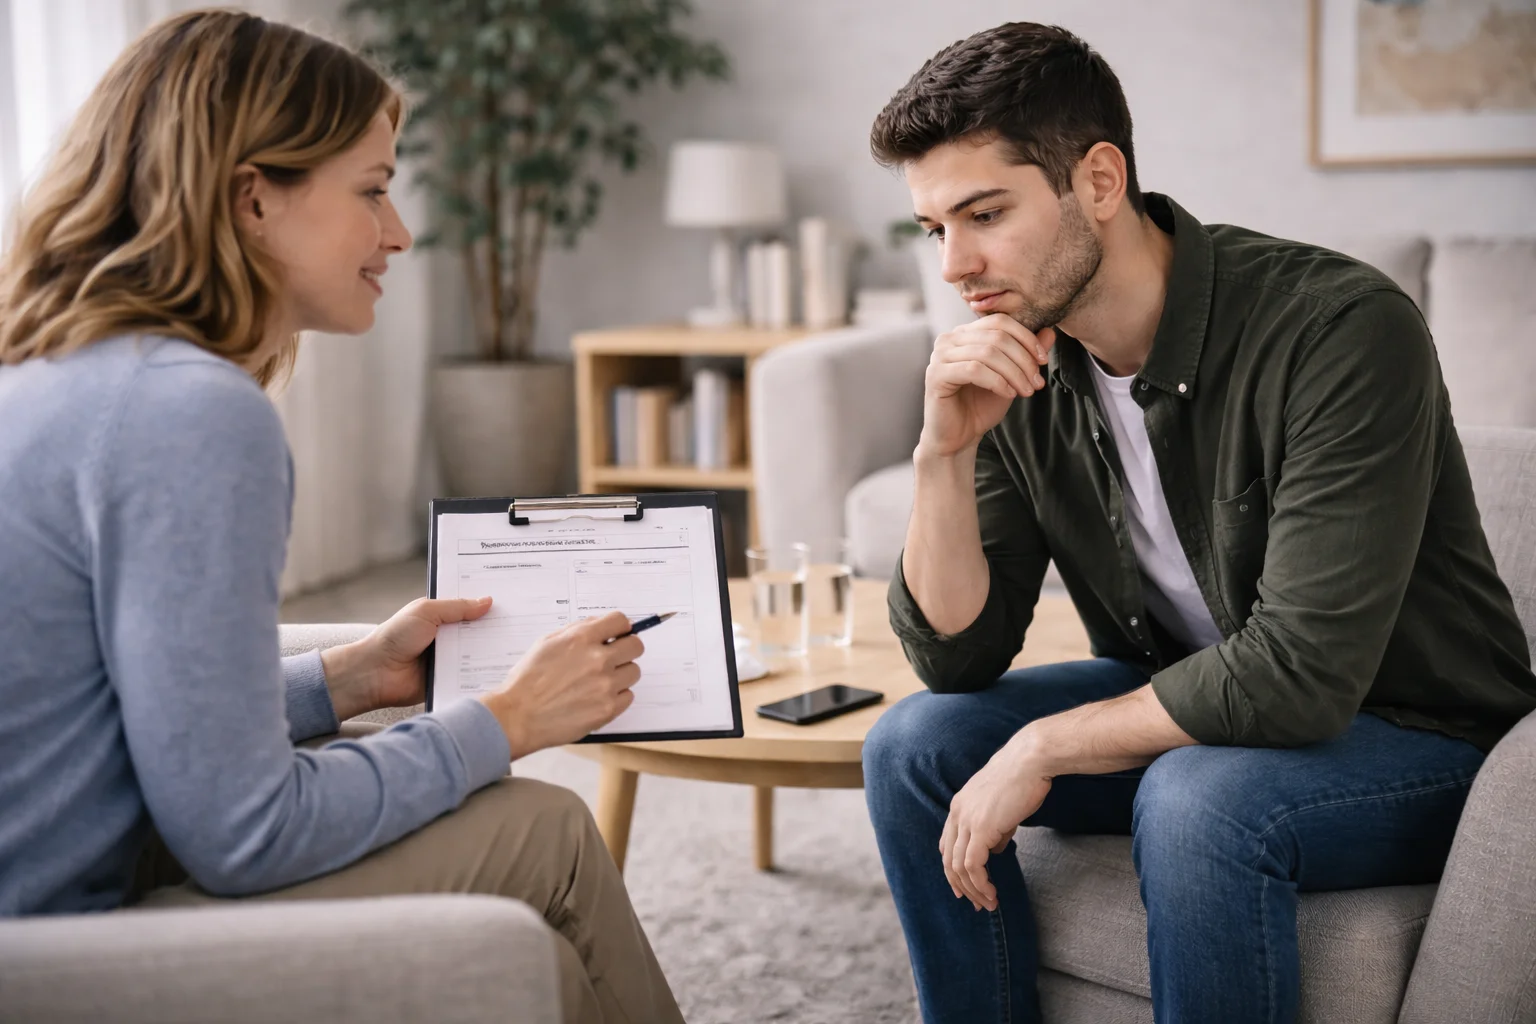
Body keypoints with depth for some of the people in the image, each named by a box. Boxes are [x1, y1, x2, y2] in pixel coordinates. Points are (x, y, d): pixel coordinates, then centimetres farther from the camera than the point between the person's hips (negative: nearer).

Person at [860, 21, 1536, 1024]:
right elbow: (956, 656, -6)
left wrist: (1043, 748, -21)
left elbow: (1300, 672, -31)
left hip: (1424, 741, -6)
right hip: (1188, 706, 6)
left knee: (1192, 800, -34)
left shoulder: (1341, 329, -27)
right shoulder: (1017, 371, -7)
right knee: (916, 743, -8)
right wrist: (944, 453, -22)